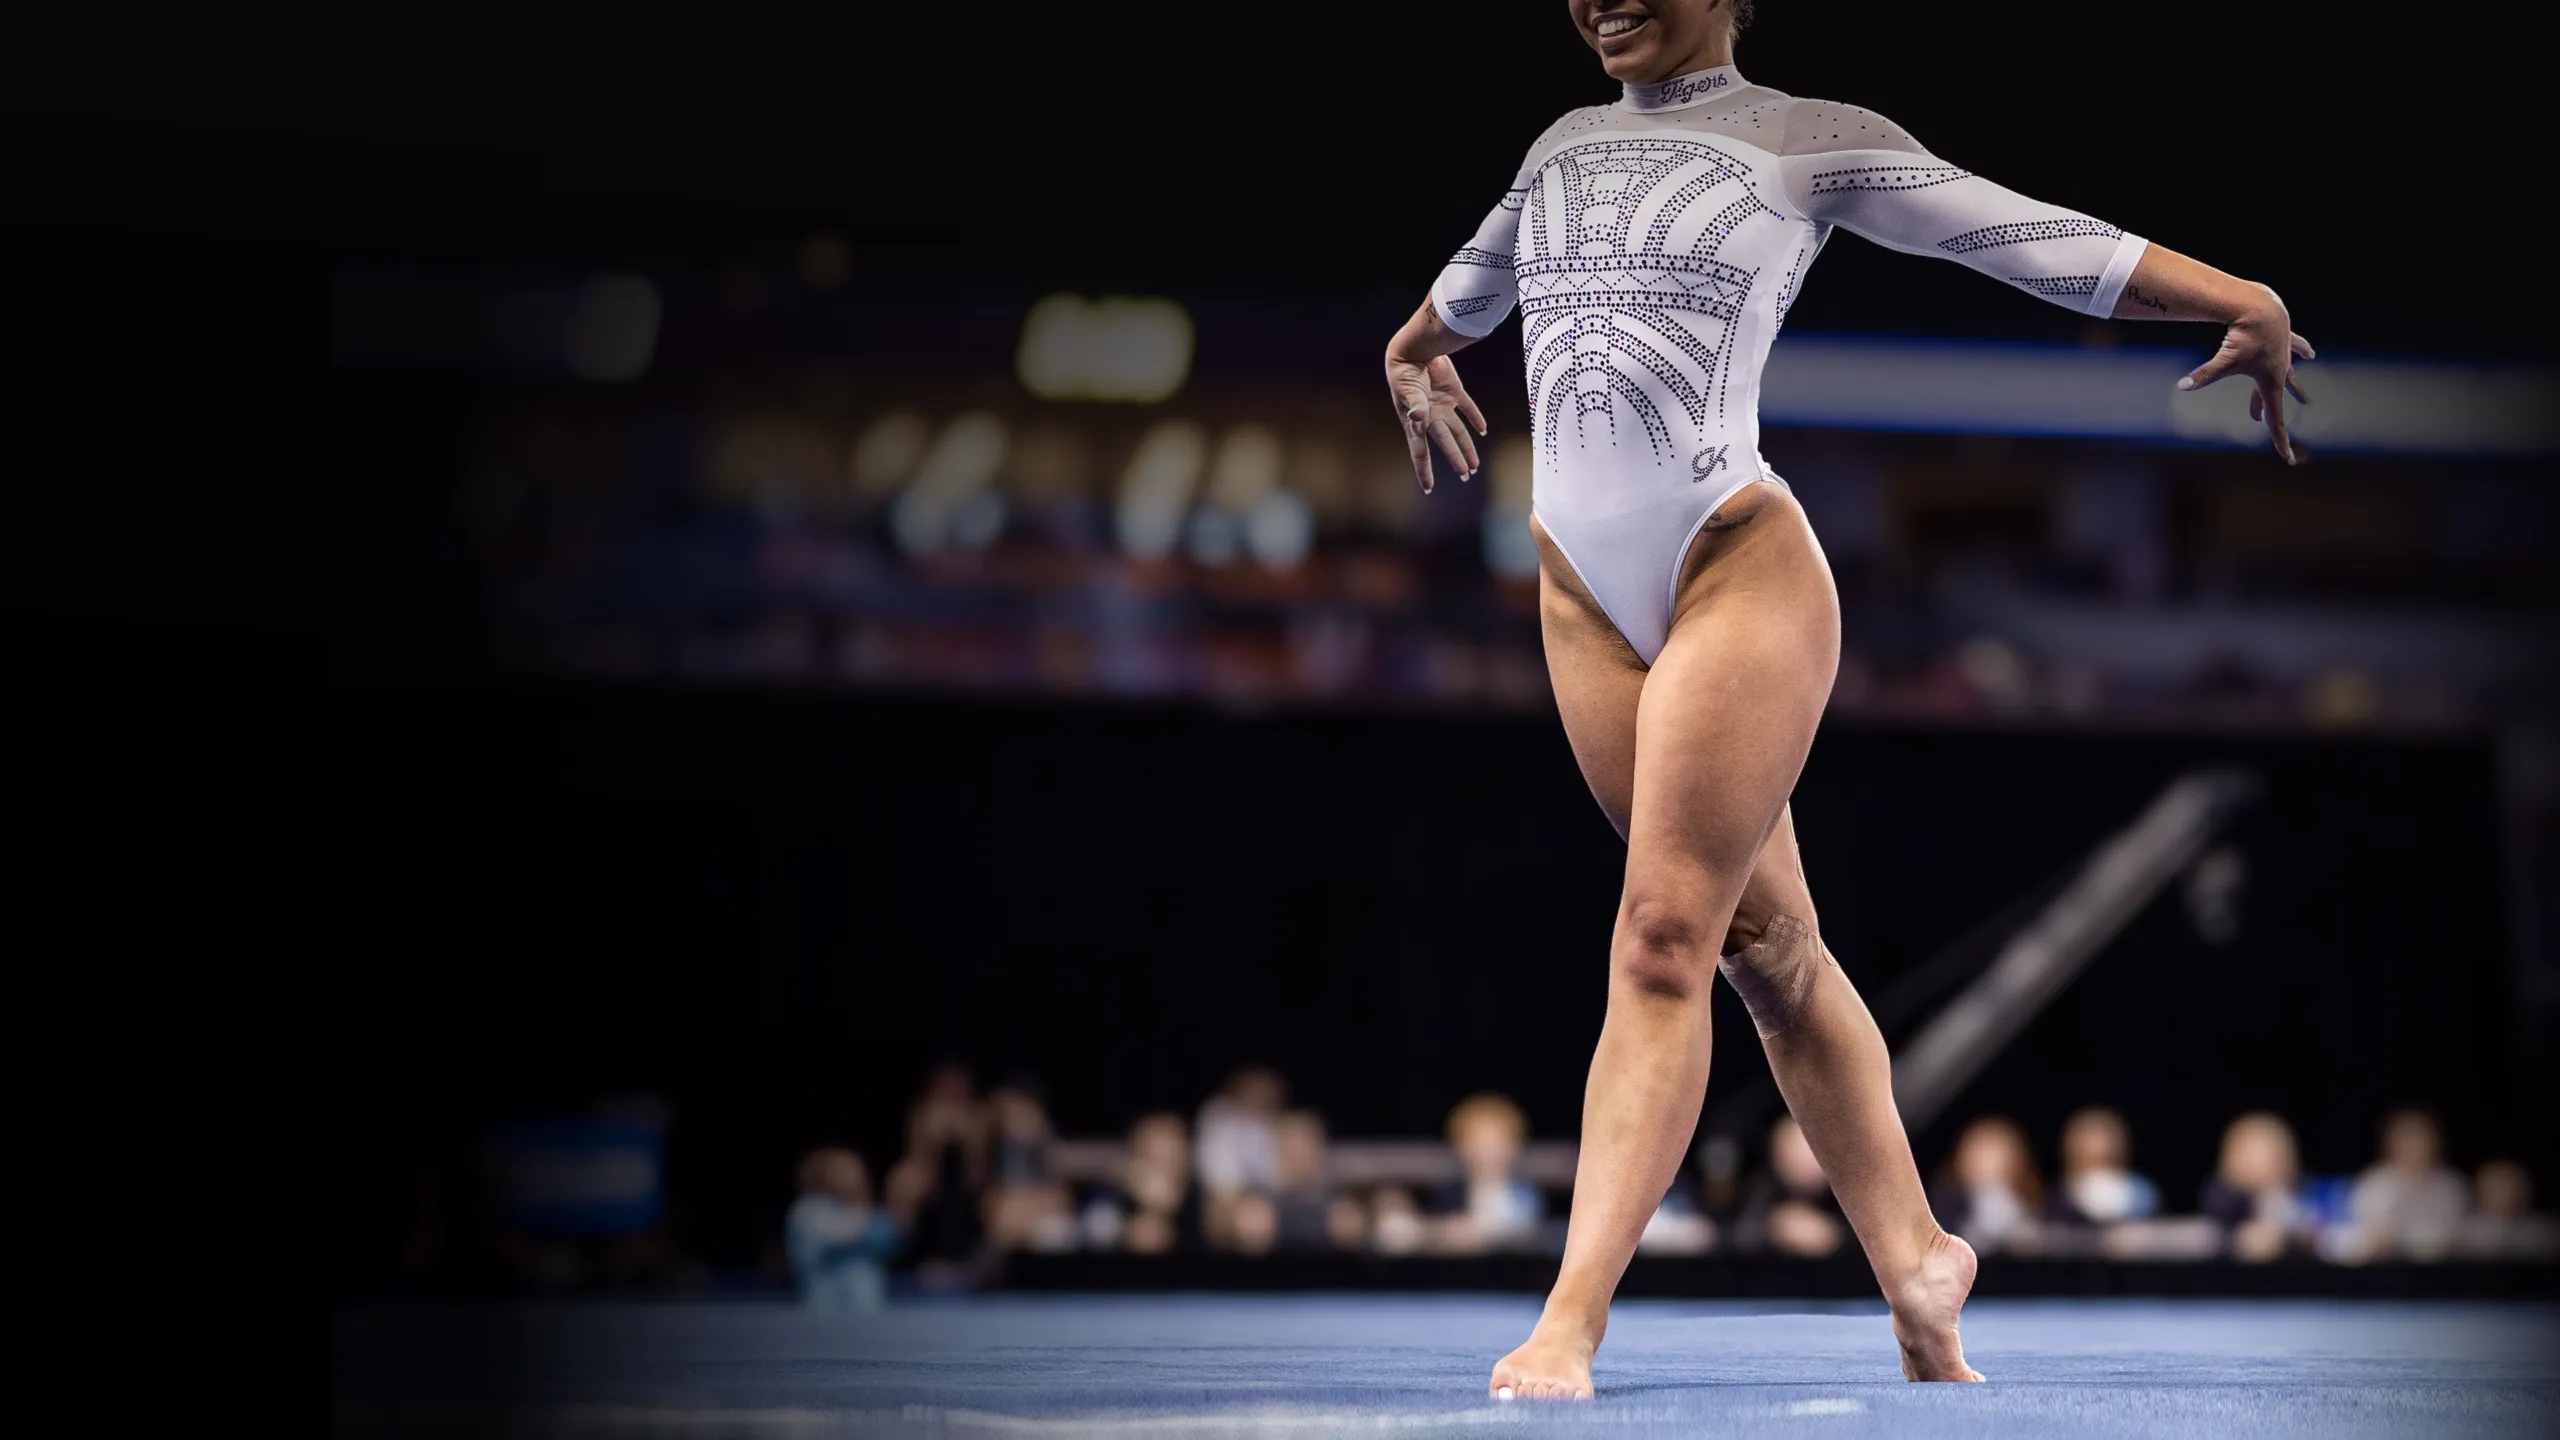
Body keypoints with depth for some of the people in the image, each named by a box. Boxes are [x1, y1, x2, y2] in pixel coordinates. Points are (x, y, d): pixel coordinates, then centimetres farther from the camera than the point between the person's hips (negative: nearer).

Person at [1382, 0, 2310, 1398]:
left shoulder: (1808, 141, 1)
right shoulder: (1564, 146, 17)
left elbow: (2032, 236, -3)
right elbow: (1476, 273, 39)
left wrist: (2243, 298, -8)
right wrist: (1419, 351, 56)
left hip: (1741, 575, -5)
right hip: (1583, 592, 5)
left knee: (1664, 938, -12)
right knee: (1763, 946, 8)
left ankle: (1569, 1321, -14)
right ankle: (1913, 1255, 19)